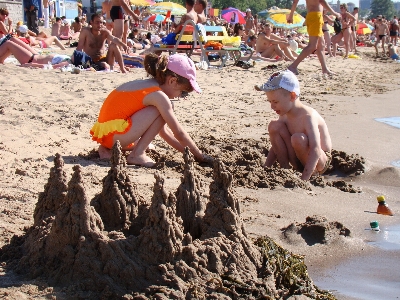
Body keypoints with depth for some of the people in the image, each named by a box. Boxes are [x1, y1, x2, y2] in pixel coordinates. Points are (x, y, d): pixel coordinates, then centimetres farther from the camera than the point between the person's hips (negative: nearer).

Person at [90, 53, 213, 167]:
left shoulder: (146, 85, 16)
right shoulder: (159, 96, -13)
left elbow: (163, 130, 20)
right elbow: (179, 133, -9)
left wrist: (186, 151, 18)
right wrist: (199, 155, 1)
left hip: (104, 133, 10)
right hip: (113, 134, -10)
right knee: (160, 111, -12)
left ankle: (107, 148, 17)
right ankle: (137, 155, -11)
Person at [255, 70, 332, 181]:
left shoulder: (307, 116, -26)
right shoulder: (284, 115, -2)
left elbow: (316, 150, -36)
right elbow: (277, 146, 8)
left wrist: (303, 180, -43)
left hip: (319, 162, -7)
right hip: (298, 162, 7)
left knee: (298, 139, -36)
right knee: (274, 126, -9)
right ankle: (284, 169, -4)